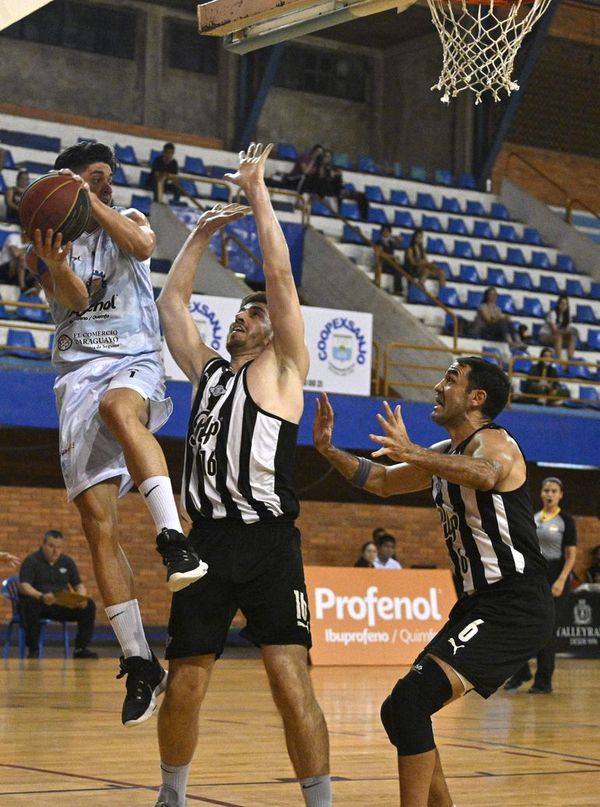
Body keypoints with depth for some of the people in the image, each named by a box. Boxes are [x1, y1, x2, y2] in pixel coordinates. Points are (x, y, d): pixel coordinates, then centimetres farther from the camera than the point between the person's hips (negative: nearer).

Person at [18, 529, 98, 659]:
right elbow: (23, 586, -17)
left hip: (63, 606, 4)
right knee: (30, 603, -38)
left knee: (89, 605, -17)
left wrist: (82, 597, -16)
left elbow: (79, 585, 11)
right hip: (40, 605, -4)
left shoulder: (67, 562, 13)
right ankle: (33, 650, -27)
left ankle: (81, 648, -10)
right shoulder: (31, 561, -3)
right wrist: (41, 596, -38)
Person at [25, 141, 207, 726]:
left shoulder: (126, 220, 12)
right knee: (98, 523, -6)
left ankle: (174, 539, -51)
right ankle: (138, 662, -1)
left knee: (117, 407, -41)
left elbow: (143, 244, -12)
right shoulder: (41, 249, 13)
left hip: (134, 361, -2)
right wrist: (53, 262, -26)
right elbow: (73, 298, -6)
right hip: (78, 375, 2)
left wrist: (92, 201, -13)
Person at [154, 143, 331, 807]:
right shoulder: (207, 369, 20)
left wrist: (258, 193, 1)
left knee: (290, 683, -12)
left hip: (266, 545, -5)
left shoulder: (281, 368, 5)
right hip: (206, 540, 5)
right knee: (184, 685, 7)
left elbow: (280, 274, -3)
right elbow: (170, 300, 23)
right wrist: (203, 231, 22)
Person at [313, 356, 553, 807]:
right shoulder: (445, 454, 18)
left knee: (410, 701, -24)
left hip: (515, 606, -10)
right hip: (478, 604, 10)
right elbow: (382, 482, 31)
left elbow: (485, 475, -37)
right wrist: (328, 449, 18)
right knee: (400, 710, 14)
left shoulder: (493, 441, -11)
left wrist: (413, 454, -49)